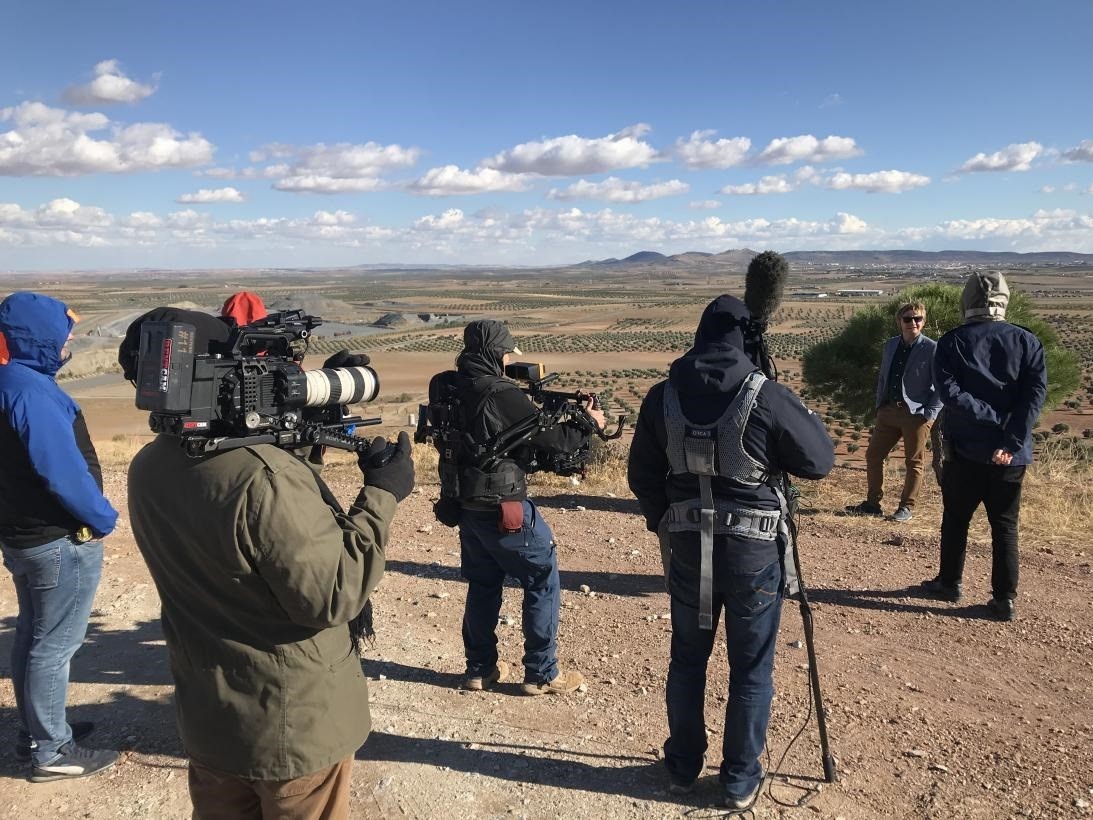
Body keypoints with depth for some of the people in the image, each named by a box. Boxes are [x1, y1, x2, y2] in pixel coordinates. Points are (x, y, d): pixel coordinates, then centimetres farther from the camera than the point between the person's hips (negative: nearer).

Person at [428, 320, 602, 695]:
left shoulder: (445, 389, 0)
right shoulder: (502, 395, -21)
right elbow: (551, 439, -15)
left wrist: (536, 408, 8)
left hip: (465, 507, 7)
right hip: (503, 511, -7)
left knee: (482, 585, 21)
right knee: (542, 583, 8)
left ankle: (480, 669, 30)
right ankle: (542, 674, 15)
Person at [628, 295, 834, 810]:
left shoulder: (662, 396, -5)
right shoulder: (766, 397, -15)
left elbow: (641, 476, 4)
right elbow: (821, 461, -3)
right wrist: (796, 412, 11)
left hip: (687, 548, 3)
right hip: (753, 551, -3)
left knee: (687, 659, 19)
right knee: (751, 668, 13)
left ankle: (683, 768, 33)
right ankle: (741, 781, 25)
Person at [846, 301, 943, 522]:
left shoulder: (931, 349, -8)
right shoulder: (891, 345, 10)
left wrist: (930, 414, -12)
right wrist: (879, 405, 10)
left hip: (916, 414, -6)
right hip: (889, 411, 6)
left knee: (914, 462, 4)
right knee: (873, 455, 8)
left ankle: (907, 508, 16)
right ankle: (872, 503, 20)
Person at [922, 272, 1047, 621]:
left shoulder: (952, 342, -4)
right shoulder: (1027, 341, 1)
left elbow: (950, 392, -16)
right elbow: (1036, 393, -9)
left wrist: (993, 419, -12)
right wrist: (1011, 440, -13)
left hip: (965, 449, -1)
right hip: (1012, 454, 2)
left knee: (956, 520, 14)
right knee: (1005, 526, 9)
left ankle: (950, 582, 26)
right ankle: (1004, 599, 11)